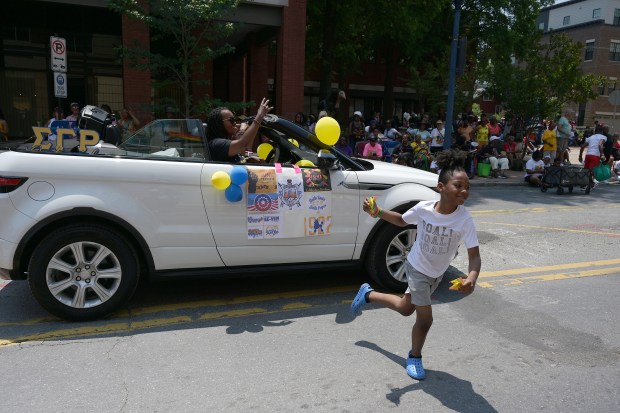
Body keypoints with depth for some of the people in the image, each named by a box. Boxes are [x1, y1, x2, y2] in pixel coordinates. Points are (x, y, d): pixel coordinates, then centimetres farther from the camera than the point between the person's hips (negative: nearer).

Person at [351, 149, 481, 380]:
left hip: (437, 274, 3)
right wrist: (377, 212, -19)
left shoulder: (465, 220, -26)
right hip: (417, 268, -3)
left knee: (406, 309, 21)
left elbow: (474, 256, -29)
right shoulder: (423, 208, -25)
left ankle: (368, 294, 47)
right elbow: (402, 221, -4)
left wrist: (471, 278, -50)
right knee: (425, 319, -5)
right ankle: (415, 357, 25)